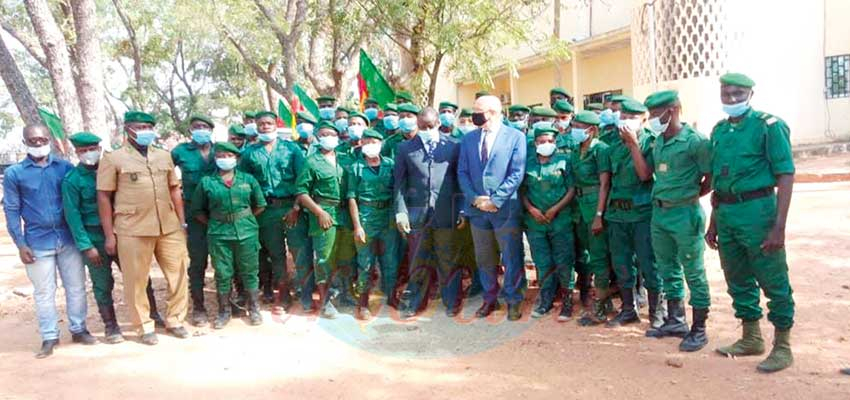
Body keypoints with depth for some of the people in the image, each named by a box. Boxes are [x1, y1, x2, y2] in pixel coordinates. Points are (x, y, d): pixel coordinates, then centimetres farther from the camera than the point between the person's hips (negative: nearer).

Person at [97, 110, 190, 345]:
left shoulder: (164, 156, 12)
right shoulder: (113, 159, -1)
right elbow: (104, 198, -3)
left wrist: (182, 221, 11)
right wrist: (109, 235, -7)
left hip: (169, 227, 4)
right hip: (132, 231, -4)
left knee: (178, 274, 8)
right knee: (136, 281, 4)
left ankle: (174, 320, 24)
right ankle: (145, 327, 19)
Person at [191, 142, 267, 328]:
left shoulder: (248, 179, 5)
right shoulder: (207, 182, 3)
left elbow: (260, 205, 11)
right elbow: (198, 210, 7)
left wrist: (245, 219, 6)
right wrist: (212, 224, 1)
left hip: (247, 233, 0)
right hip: (219, 235, 0)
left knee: (249, 271, 7)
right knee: (223, 274, 6)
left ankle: (254, 309, 20)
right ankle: (224, 311, 19)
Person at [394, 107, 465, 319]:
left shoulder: (453, 146, 4)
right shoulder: (405, 148, 8)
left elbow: (461, 180, 4)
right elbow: (400, 183, 5)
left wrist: (462, 210, 0)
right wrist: (400, 211, -3)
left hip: (446, 214, -1)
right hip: (417, 214, 1)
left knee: (448, 261, 6)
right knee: (418, 262, 8)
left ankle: (452, 302, 20)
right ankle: (414, 303, 20)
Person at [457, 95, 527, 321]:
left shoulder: (515, 137, -3)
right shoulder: (469, 139, 9)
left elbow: (517, 173, -8)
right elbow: (462, 173, 7)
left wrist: (495, 200, -14)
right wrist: (475, 198, -8)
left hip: (506, 209, -4)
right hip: (477, 209, 4)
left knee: (512, 258, 3)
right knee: (484, 259, 13)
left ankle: (513, 301, 17)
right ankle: (490, 299, 26)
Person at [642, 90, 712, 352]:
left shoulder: (694, 141, -12)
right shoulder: (658, 141, 9)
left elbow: (711, 178, -8)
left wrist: (688, 198, -3)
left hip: (684, 214, -8)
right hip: (659, 212, 8)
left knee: (693, 273, 2)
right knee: (668, 270, 16)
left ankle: (699, 329, 12)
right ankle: (675, 321, 30)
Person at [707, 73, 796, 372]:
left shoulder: (768, 125, -7)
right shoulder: (719, 130, 12)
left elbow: (786, 176, -11)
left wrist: (779, 226, -18)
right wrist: (713, 222, 17)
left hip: (757, 210, -7)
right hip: (726, 213, 7)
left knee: (773, 281, 1)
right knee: (738, 279, 15)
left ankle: (782, 347, 14)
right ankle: (751, 339, 30)